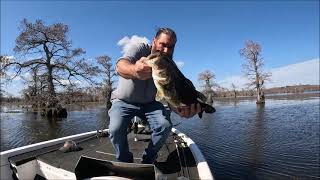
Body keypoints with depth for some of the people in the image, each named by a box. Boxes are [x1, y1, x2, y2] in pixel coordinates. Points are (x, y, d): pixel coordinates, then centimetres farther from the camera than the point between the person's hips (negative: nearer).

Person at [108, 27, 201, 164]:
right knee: (116, 129, -26)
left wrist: (182, 109, -45)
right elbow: (120, 66, -39)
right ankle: (125, 163, 3)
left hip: (148, 103, 2)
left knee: (165, 125, -21)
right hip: (123, 101, -2)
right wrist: (134, 70, -64)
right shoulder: (141, 49, -18)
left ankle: (148, 161, 4)